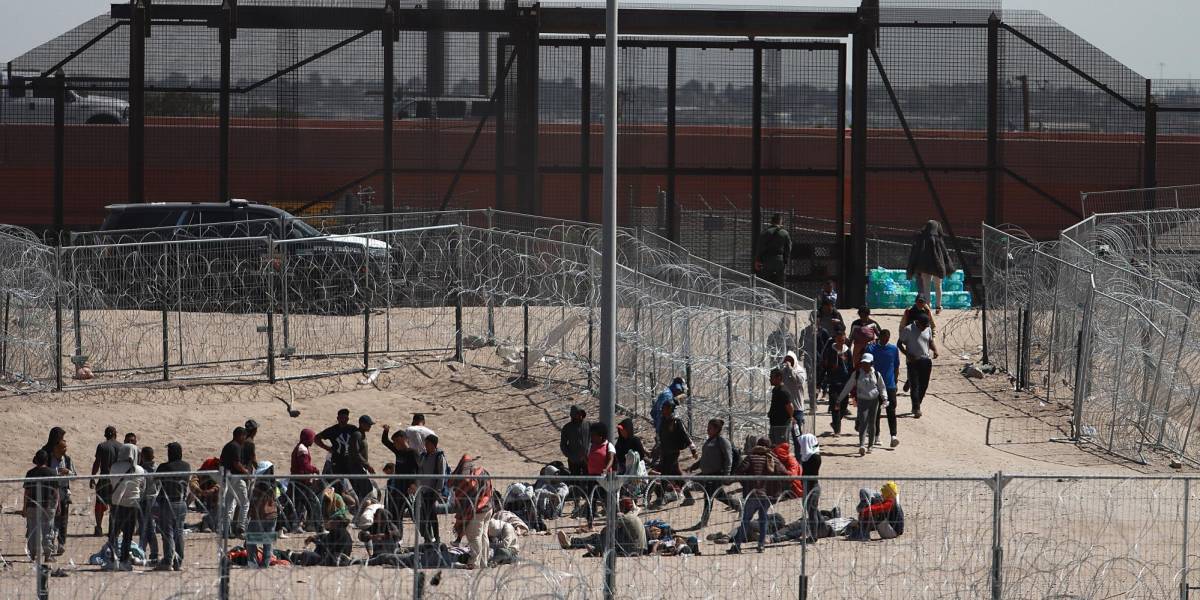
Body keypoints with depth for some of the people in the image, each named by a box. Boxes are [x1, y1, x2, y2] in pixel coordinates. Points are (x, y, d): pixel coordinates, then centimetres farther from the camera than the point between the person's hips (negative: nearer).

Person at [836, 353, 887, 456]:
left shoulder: (876, 375, 4)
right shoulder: (857, 375, 2)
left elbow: (882, 388, 14)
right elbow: (848, 387, 7)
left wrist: (884, 397, -4)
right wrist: (839, 400, 6)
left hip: (874, 400, 2)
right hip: (862, 401, -2)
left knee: (871, 423, 6)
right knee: (863, 422, -15)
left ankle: (870, 446, 18)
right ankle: (862, 445, -27)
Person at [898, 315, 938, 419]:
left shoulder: (928, 330, 7)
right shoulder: (908, 330, -8)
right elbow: (899, 344, -4)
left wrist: (935, 350, 1)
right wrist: (907, 354, -18)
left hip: (926, 360, 5)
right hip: (913, 361, -5)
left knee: (924, 385, 7)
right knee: (914, 386, -9)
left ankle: (916, 407, 22)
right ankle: (916, 409, -10)